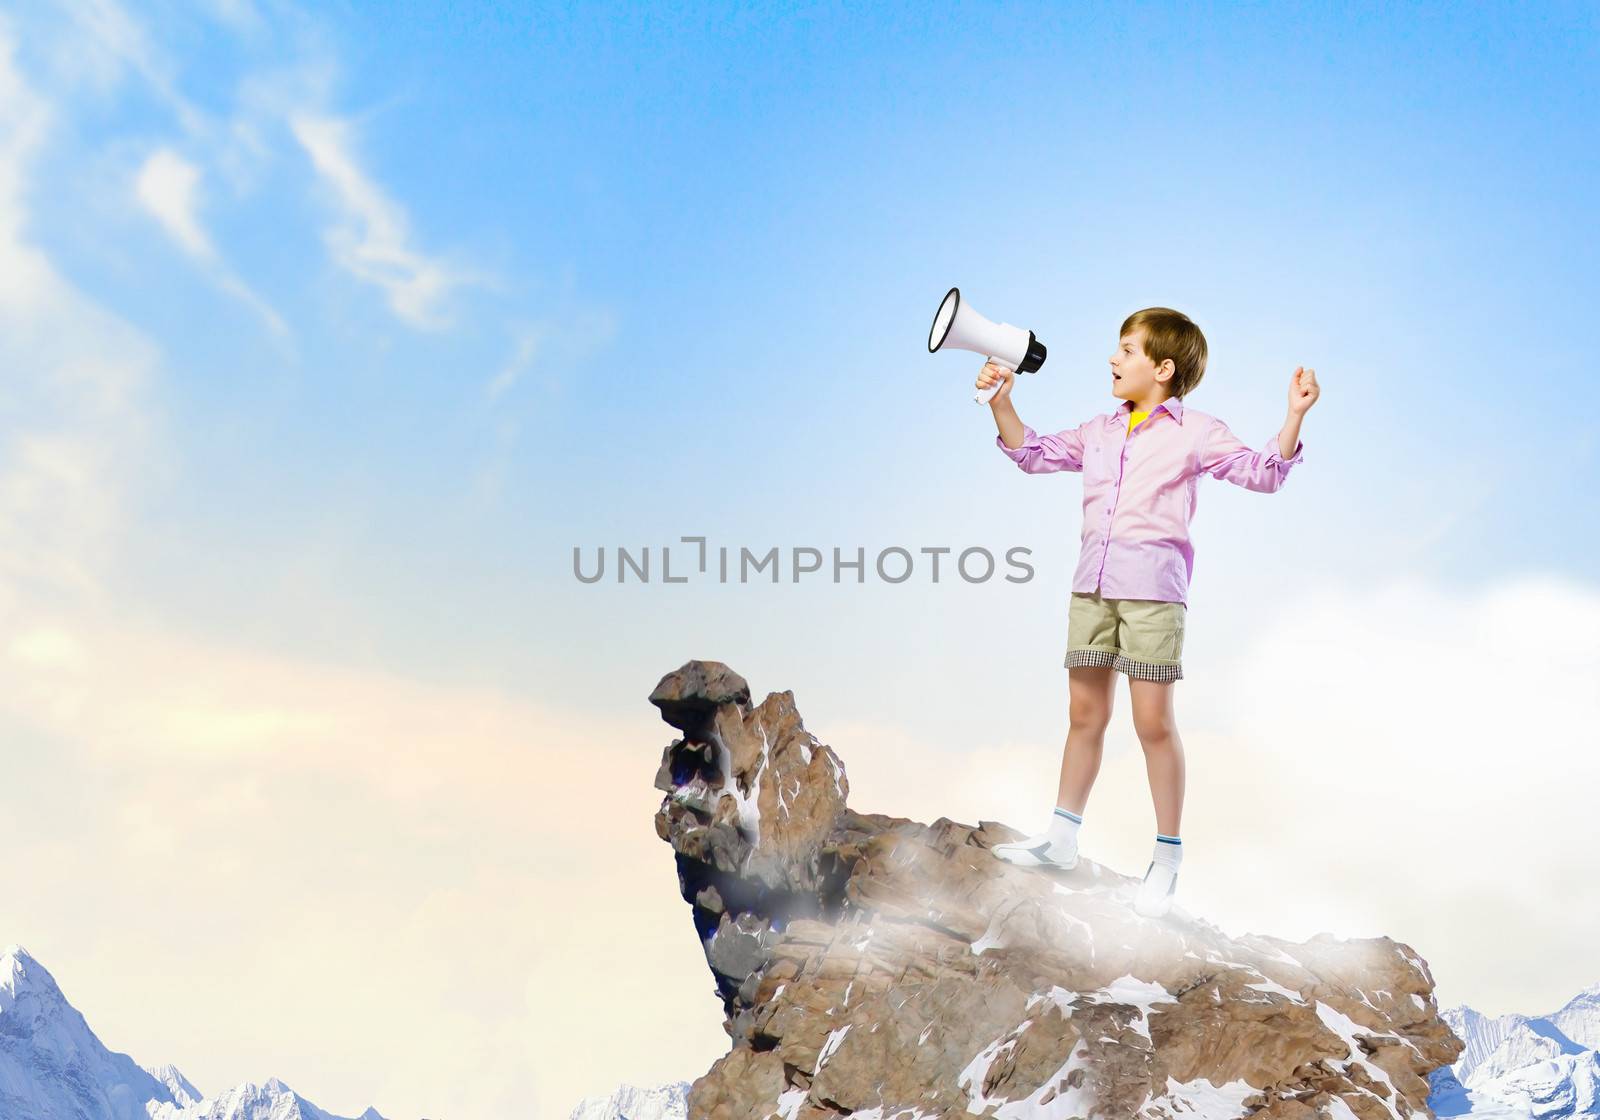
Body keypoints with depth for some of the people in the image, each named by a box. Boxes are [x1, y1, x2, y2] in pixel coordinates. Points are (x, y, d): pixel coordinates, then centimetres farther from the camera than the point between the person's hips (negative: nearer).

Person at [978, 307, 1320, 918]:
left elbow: (1263, 473, -4)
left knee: (1153, 720, -3)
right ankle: (1061, 838, 22)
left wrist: (1294, 415, -16)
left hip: (1153, 588, -5)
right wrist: (1001, 402, 13)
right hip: (1092, 585, 5)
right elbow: (1033, 454, 23)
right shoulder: (1099, 431, 17)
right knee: (1084, 713, 11)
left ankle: (1168, 856, 9)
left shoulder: (1195, 431, 2)